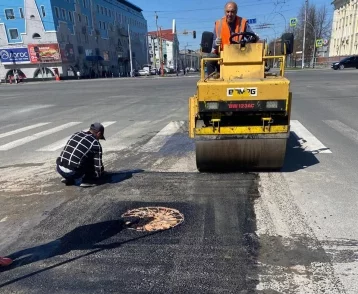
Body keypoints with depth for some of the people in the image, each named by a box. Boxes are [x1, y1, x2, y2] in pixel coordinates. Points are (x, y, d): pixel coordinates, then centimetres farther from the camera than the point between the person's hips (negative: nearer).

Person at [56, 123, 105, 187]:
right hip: (73, 172, -6)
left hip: (59, 168, 6)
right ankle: (88, 180, 5)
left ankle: (68, 179, 22)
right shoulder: (95, 144, -2)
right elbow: (98, 165, 1)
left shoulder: (76, 134, 16)